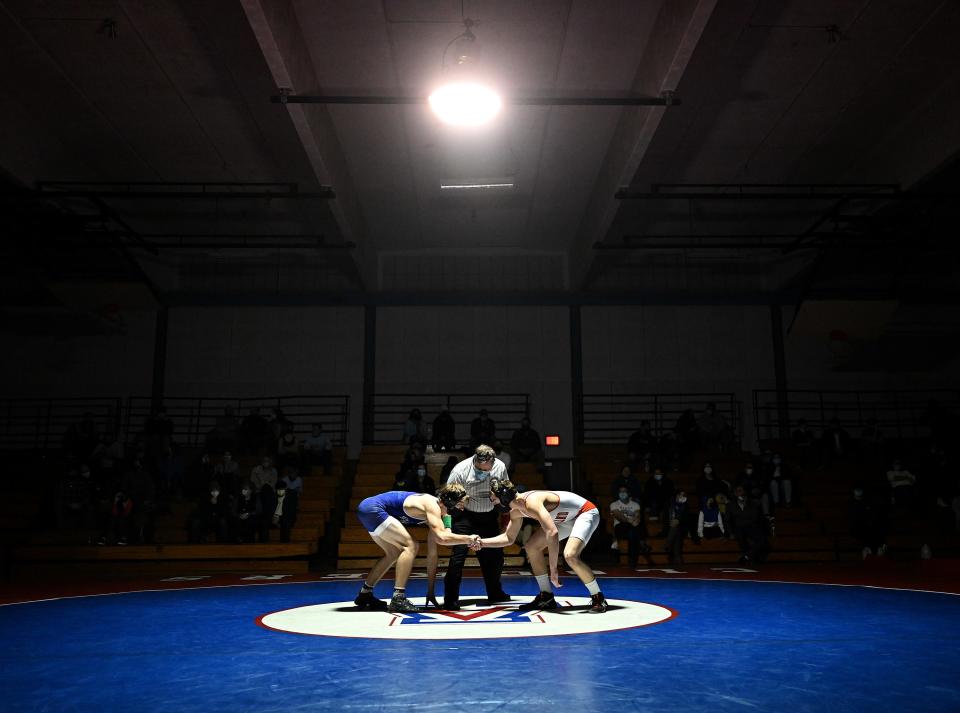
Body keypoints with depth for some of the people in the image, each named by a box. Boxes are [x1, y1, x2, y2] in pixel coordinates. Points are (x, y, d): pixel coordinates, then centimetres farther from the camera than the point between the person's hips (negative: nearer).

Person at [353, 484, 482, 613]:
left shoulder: (435, 511, 10)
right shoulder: (432, 505, -16)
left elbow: (432, 553, 13)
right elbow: (442, 537, -33)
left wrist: (430, 591, 15)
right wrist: (468, 539, -18)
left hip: (366, 510, 10)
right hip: (373, 509, -10)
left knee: (394, 553, 22)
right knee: (410, 546, -13)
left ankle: (365, 595, 28)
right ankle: (398, 599, -12)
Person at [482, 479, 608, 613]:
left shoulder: (531, 502, -33)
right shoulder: (516, 512, -2)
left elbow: (552, 533, -42)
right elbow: (508, 538, 11)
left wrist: (553, 569, -41)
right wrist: (482, 542, 0)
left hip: (586, 512, -10)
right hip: (568, 518, 10)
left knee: (570, 555, -30)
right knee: (532, 547, 5)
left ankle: (598, 599, -9)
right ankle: (547, 597, 13)